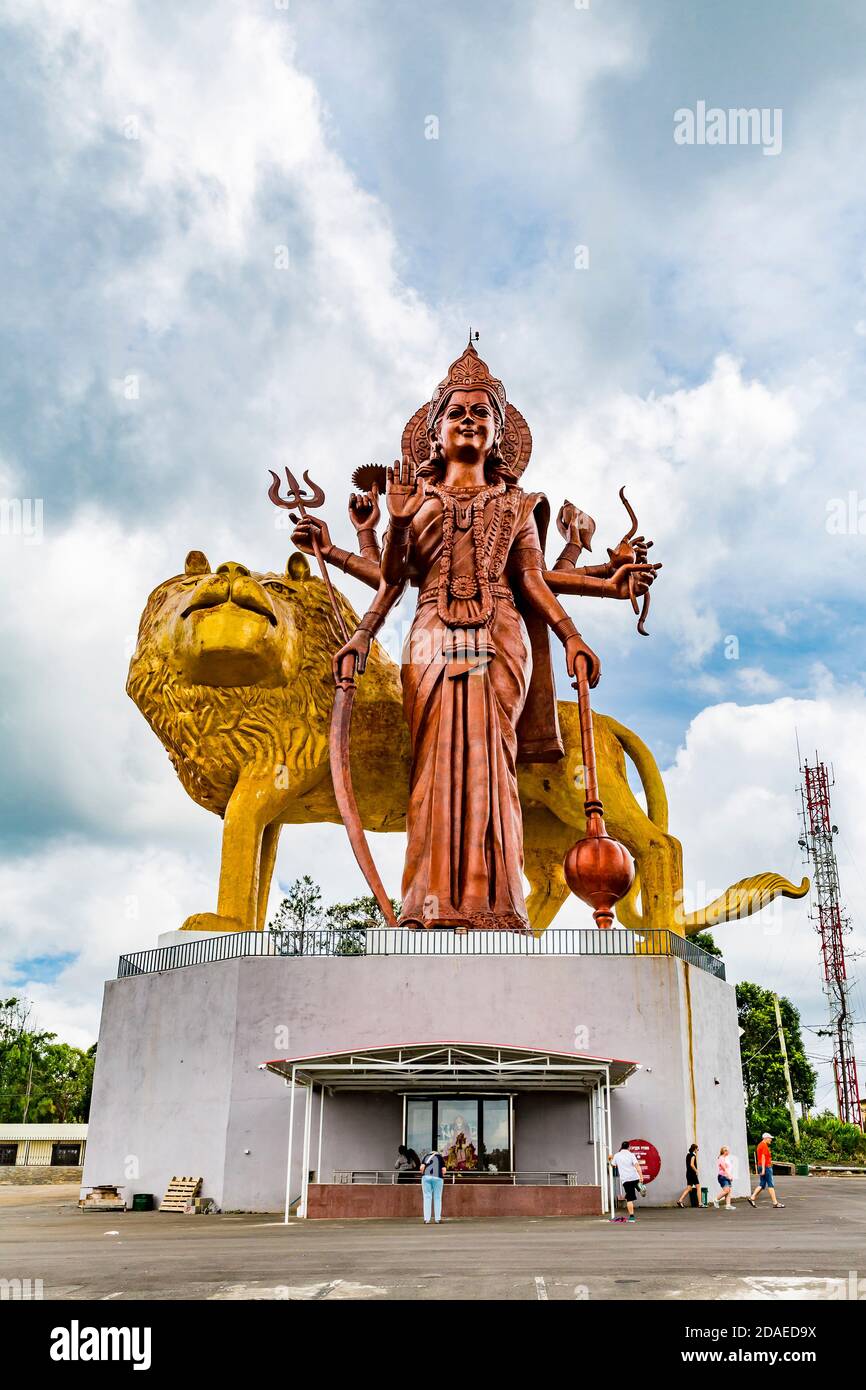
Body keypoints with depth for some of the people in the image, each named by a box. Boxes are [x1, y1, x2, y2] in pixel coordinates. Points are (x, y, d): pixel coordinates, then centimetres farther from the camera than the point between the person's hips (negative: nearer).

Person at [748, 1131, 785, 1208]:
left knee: (762, 1185, 9)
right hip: (766, 1167, -10)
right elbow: (763, 1158, -20)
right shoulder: (764, 1146, -13)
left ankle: (752, 1198, 1)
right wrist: (763, 1169, -23)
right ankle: (775, 1202, -1)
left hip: (761, 1167, 10)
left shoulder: (760, 1145, 18)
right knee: (771, 1185, -4)